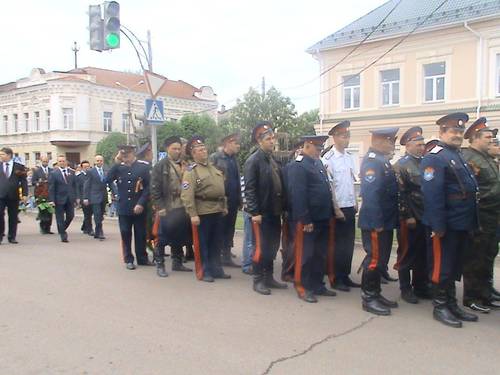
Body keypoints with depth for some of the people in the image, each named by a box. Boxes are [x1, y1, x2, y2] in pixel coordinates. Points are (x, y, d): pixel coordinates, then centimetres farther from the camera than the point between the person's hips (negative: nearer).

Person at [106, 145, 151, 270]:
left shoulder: (144, 166, -3)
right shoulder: (119, 167, 4)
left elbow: (149, 187, -6)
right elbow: (107, 181, -8)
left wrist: (141, 203, -14)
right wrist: (116, 163, -11)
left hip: (139, 207, -2)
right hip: (124, 208, 2)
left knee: (140, 234, 8)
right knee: (125, 234, 7)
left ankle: (142, 258, 22)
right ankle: (128, 260, 19)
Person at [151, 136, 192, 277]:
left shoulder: (184, 165, 9)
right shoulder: (160, 166, -5)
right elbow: (155, 189, -9)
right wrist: (159, 207, -14)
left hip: (182, 208, 5)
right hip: (166, 209, -5)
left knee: (179, 238, 14)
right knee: (162, 238, 3)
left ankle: (177, 263, 28)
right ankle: (159, 265, 15)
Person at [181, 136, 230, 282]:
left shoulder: (213, 167, 14)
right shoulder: (191, 171, -9)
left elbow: (222, 188, 20)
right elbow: (187, 196, -16)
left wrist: (224, 206, 17)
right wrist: (193, 214, -21)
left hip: (218, 211, 7)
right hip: (202, 213, -7)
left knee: (216, 243, 15)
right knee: (202, 244, 4)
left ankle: (216, 269, 26)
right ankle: (204, 272, 15)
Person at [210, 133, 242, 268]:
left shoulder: (234, 159, 13)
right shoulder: (215, 158, -8)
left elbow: (237, 179, 14)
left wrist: (239, 199, 11)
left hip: (233, 201, 6)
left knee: (229, 230, 11)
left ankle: (227, 257, 19)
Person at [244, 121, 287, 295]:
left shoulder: (273, 160, 14)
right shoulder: (253, 161, -11)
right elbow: (249, 189, -15)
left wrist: (283, 208, 12)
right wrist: (254, 212, -19)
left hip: (275, 213, 8)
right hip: (262, 214, -7)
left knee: (273, 247, 14)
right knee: (261, 247, 1)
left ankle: (269, 277, 26)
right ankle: (258, 280, 13)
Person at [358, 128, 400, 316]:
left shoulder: (382, 160, 15)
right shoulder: (372, 161, -17)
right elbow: (370, 194, -24)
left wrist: (386, 221, 16)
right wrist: (377, 223, -25)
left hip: (385, 221, 10)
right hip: (375, 223, -10)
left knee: (382, 259, 16)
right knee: (375, 259, -2)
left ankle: (376, 293, 27)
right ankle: (368, 298, 9)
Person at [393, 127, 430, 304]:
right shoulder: (401, 165, -9)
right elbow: (400, 194, -14)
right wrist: (408, 217, -16)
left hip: (425, 218, 7)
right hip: (409, 219, -7)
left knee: (423, 254, 13)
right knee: (407, 254, 4)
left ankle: (420, 287, 26)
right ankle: (406, 289, 14)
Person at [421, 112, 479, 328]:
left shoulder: (459, 156, 17)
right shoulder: (434, 158, -13)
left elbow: (470, 190, 19)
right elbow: (432, 194, -21)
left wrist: (472, 223, 15)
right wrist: (438, 226, -23)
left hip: (462, 225, 9)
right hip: (445, 226, -9)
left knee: (456, 266, 17)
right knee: (441, 266, 2)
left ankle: (452, 304, 28)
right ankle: (440, 307, 14)